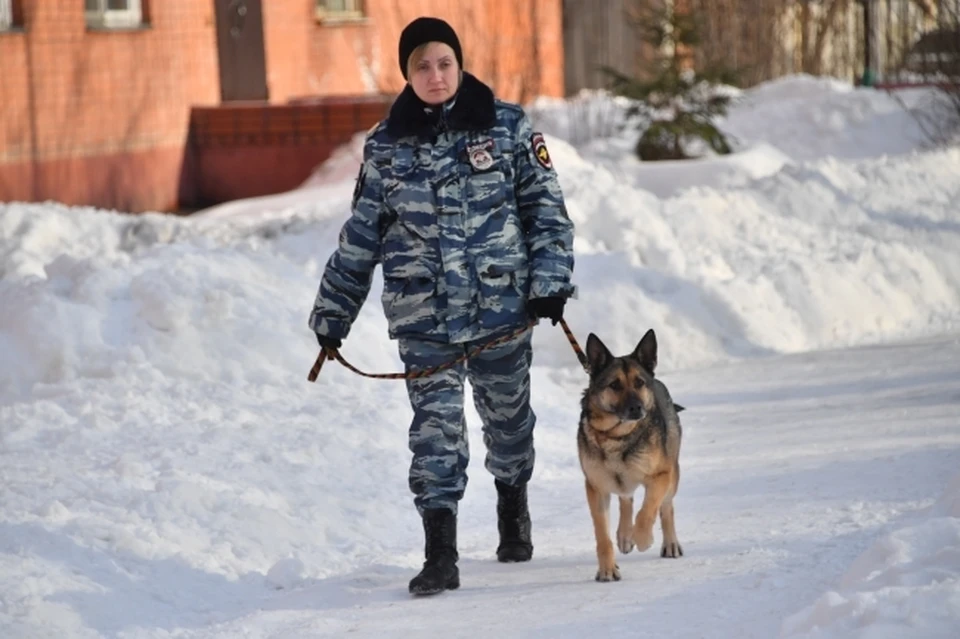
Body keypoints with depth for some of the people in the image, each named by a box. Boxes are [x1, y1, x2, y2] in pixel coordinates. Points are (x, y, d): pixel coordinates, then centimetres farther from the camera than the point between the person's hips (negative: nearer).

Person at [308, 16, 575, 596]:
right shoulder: (386, 146, 4)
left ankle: (514, 506, 43)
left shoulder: (508, 127, 0)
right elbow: (360, 237, 10)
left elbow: (547, 207, 3)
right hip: (424, 314, 0)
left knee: (508, 417, 16)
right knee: (436, 425, -11)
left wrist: (550, 278, -8)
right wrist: (332, 312, 12)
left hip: (502, 307, 0)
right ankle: (440, 557, -14)